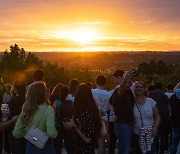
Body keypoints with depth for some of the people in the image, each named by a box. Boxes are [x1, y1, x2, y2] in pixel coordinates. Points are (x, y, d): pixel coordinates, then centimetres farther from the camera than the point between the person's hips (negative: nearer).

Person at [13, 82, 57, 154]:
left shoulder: (26, 110, -3)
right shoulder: (48, 109, -17)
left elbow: (16, 133, 0)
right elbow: (51, 133, -28)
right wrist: (56, 132, -7)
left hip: (30, 147, 4)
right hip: (45, 147, -4)